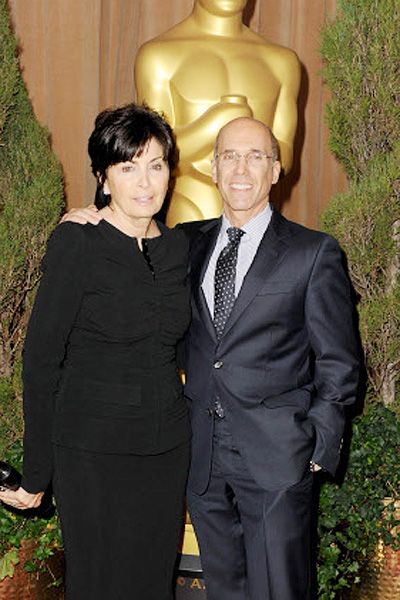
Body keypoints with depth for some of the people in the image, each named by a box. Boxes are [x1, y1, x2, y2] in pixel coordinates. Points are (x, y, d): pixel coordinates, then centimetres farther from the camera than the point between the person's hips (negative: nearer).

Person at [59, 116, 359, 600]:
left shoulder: (314, 253, -3)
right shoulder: (189, 243, 9)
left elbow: (338, 363, -1)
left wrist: (319, 445, -7)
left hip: (275, 456, -4)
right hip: (202, 456, 4)